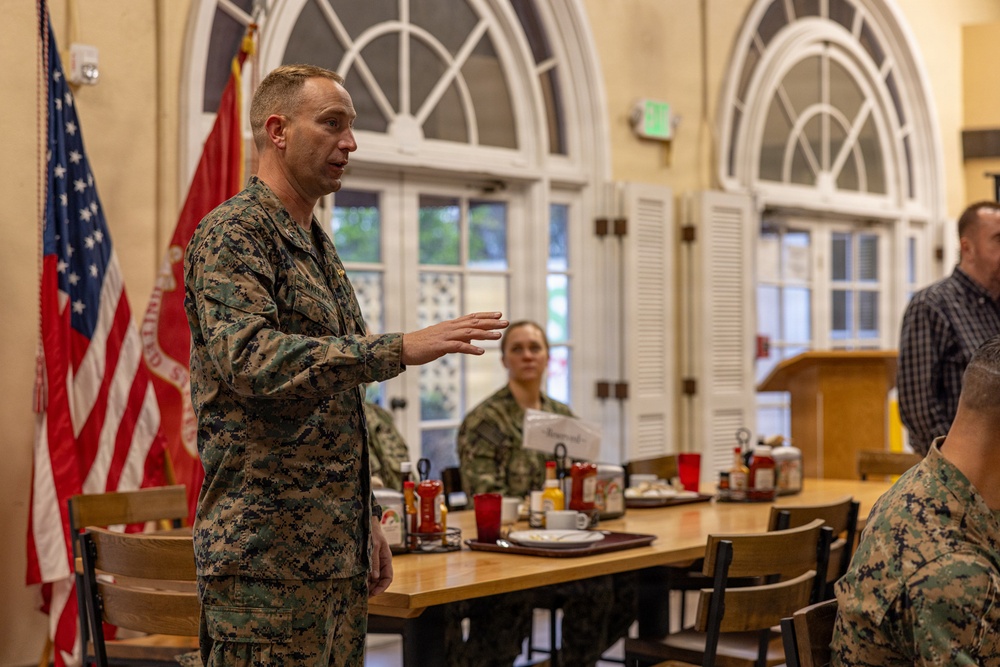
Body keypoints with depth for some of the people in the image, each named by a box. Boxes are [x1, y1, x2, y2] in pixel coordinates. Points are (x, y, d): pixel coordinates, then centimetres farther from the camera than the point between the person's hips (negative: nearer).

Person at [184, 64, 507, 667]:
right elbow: (250, 358, -27)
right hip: (268, 555, -9)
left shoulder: (317, 245, 19)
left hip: (337, 550, 9)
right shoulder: (231, 235, -10)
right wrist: (400, 350, -32)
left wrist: (367, 520, 19)